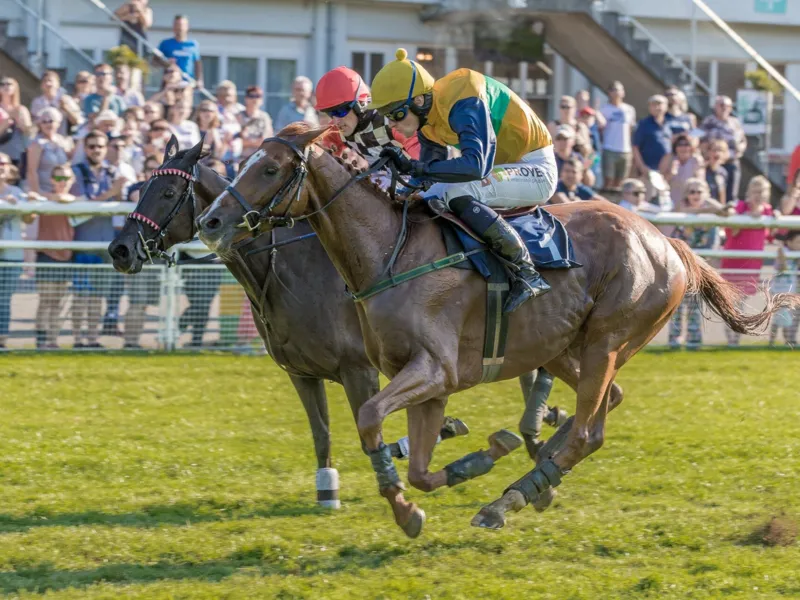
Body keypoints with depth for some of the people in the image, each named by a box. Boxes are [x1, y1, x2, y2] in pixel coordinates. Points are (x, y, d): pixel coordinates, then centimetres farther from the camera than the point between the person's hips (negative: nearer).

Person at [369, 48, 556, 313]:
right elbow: (430, 170, 8)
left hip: (536, 168, -10)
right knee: (432, 199, 4)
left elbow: (476, 165, -40)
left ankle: (526, 273, -27)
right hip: (500, 167, 10)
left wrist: (413, 167, -37)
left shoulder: (464, 104, -28)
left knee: (458, 196, -31)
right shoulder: (427, 119, 0)